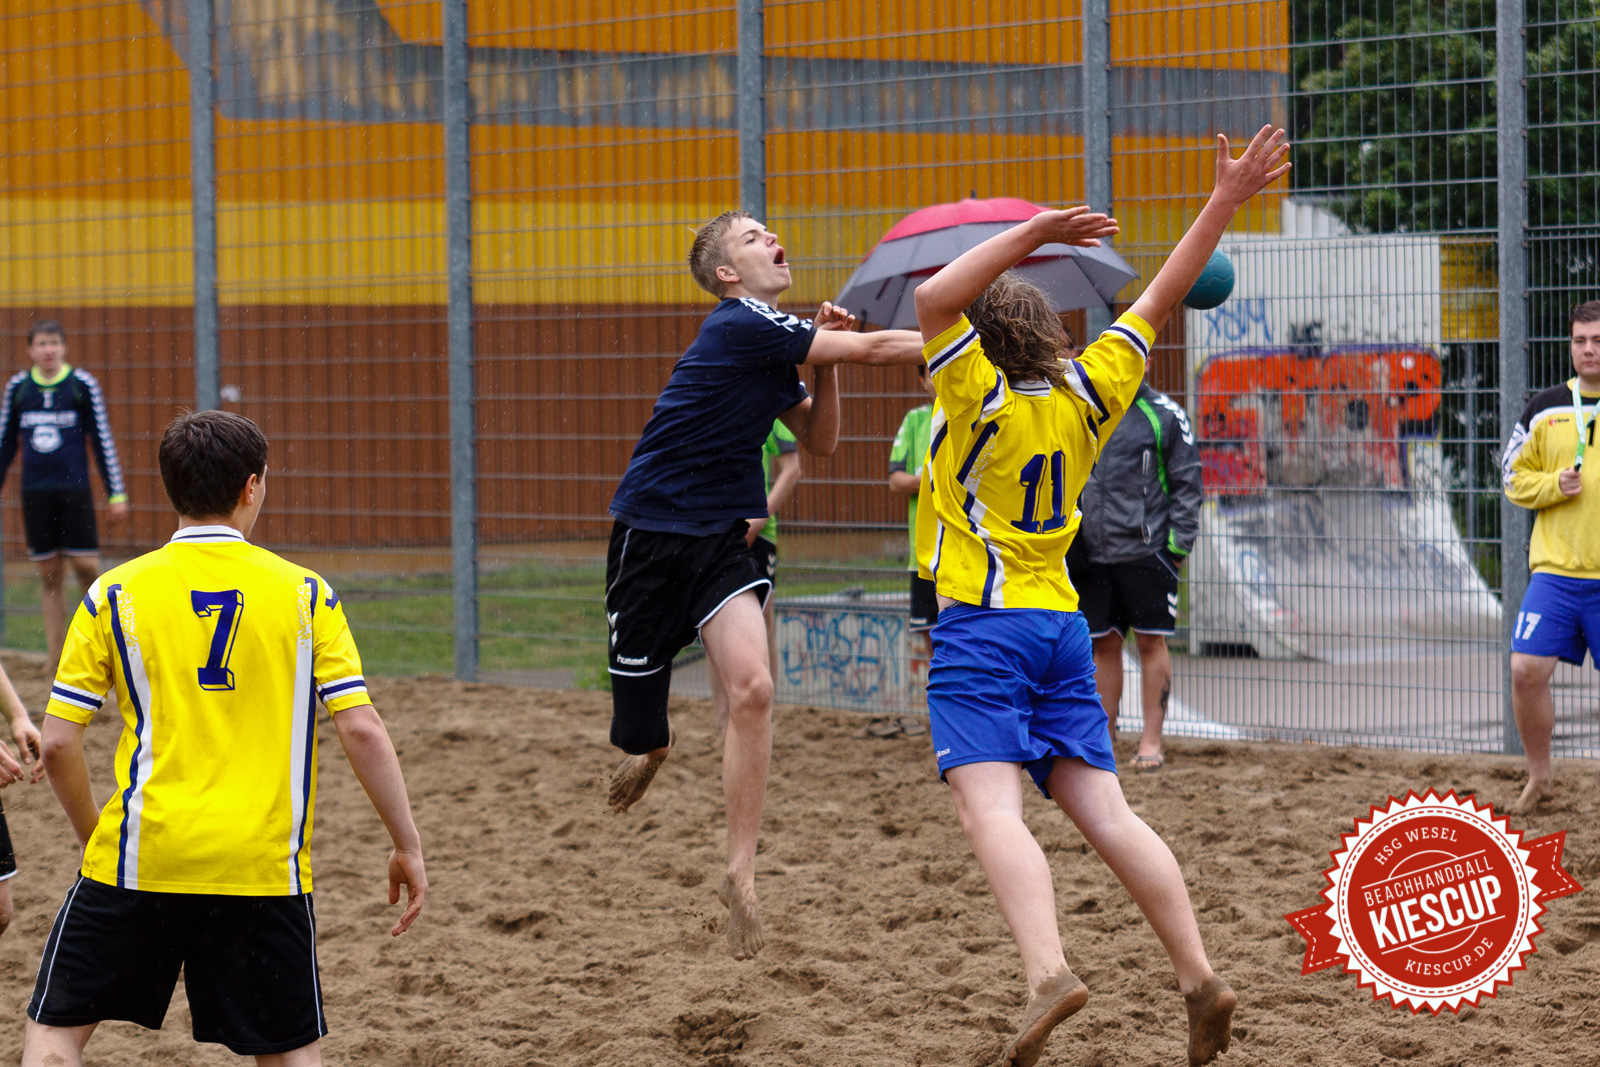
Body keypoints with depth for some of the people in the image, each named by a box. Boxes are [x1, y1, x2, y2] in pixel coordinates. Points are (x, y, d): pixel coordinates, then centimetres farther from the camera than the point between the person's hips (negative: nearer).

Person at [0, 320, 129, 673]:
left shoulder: (83, 384, -1)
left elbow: (103, 441, 2)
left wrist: (116, 493, 0)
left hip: (75, 490, -2)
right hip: (35, 494, 2)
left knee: (86, 565, -8)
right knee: (49, 574, 3)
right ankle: (54, 654, 7)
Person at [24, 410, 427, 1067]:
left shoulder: (115, 595, 1)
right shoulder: (304, 594, 2)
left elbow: (58, 744, 0)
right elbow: (362, 730, -4)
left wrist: (94, 837, 15)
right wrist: (407, 846, 4)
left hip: (141, 858, 0)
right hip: (264, 867, 0)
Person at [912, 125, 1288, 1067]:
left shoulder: (980, 395, -7)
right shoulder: (1088, 393, 7)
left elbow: (932, 298, -16)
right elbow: (1162, 298, 13)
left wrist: (1031, 235, -14)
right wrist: (1225, 204, 12)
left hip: (981, 626, -6)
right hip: (1063, 626, 6)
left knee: (991, 810, -17)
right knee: (1105, 814, 5)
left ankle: (1049, 972, -37)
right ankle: (1201, 979, -3)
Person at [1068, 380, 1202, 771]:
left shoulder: (1163, 414, -1)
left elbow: (1188, 485, -2)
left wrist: (1177, 544, -8)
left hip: (1147, 550, -4)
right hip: (1094, 553, 4)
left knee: (1151, 641, -1)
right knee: (1103, 645, 7)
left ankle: (1151, 741, 4)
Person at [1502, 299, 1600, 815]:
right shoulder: (1545, 409, 7)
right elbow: (1515, 476, 12)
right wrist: (1554, 484, -7)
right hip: (1554, 569, 2)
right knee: (1527, 670, -8)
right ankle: (1539, 778, 10)